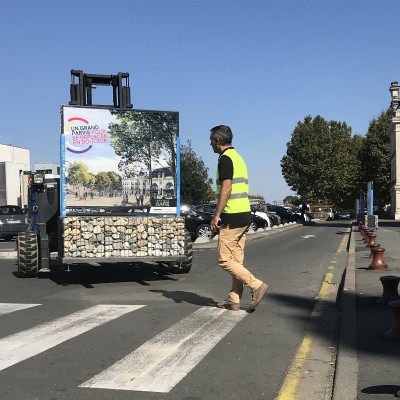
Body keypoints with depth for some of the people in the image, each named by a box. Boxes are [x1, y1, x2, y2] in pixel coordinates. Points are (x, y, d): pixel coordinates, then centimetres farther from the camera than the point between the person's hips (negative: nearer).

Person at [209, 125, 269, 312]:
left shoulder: (225, 158, -11)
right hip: (245, 215, 10)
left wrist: (217, 215, -18)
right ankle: (233, 301, 13)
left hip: (232, 217, -10)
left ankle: (256, 285, -7)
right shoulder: (237, 157, 19)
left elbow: (226, 188, -20)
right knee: (236, 260, 10)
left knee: (225, 260, -4)